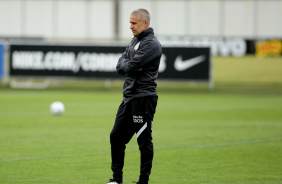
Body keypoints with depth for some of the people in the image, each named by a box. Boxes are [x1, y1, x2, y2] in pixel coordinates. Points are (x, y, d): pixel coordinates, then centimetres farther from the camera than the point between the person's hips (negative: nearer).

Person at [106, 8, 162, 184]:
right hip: (129, 97, 10)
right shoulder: (135, 41, 17)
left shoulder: (152, 44, -13)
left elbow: (130, 66, -20)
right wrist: (129, 66, -7)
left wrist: (128, 66, 0)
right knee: (116, 136, 11)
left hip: (143, 98, -10)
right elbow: (120, 66, 12)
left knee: (144, 140, -5)